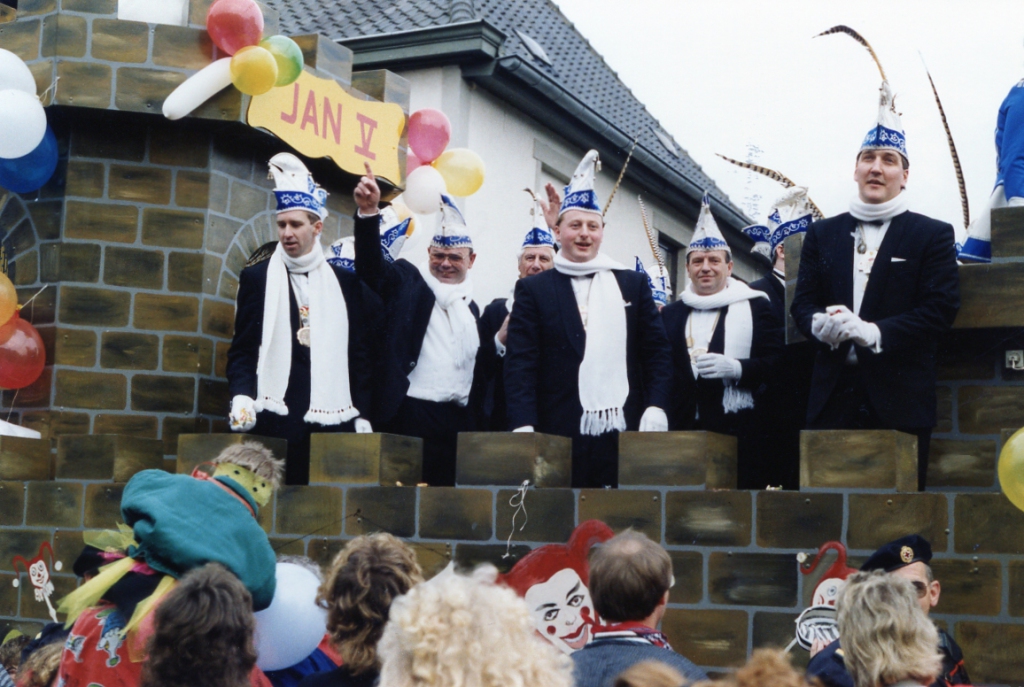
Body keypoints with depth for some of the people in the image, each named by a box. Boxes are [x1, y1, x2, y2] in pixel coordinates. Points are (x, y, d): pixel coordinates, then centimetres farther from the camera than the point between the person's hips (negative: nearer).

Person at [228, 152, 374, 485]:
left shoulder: (346, 283, 12)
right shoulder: (256, 278, 9)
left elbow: (360, 354, 12)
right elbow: (242, 350, 7)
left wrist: (363, 415, 5)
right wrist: (242, 396, -10)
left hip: (334, 420, 1)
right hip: (275, 418, -1)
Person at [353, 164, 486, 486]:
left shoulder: (471, 307, 19)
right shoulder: (406, 282, 7)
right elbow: (370, 262, -11)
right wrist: (368, 211, -25)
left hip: (459, 420, 5)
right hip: (410, 414, -5)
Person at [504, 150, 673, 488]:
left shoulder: (633, 285, 14)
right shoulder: (534, 290, 8)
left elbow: (657, 351, 12)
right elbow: (521, 363, 0)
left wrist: (656, 407, -3)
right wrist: (523, 427, -12)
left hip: (626, 434, 2)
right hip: (561, 436, -2)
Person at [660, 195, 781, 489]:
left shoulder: (755, 305, 9)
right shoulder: (670, 313, 19)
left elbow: (777, 362, 0)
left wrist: (736, 368, -16)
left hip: (741, 434, -2)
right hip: (683, 431, 3)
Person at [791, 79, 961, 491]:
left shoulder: (932, 236, 5)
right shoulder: (823, 234, 15)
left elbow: (941, 309, -5)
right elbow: (802, 302, 11)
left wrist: (874, 333, -17)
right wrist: (820, 324, -13)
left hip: (900, 401, -2)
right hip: (833, 397, 3)